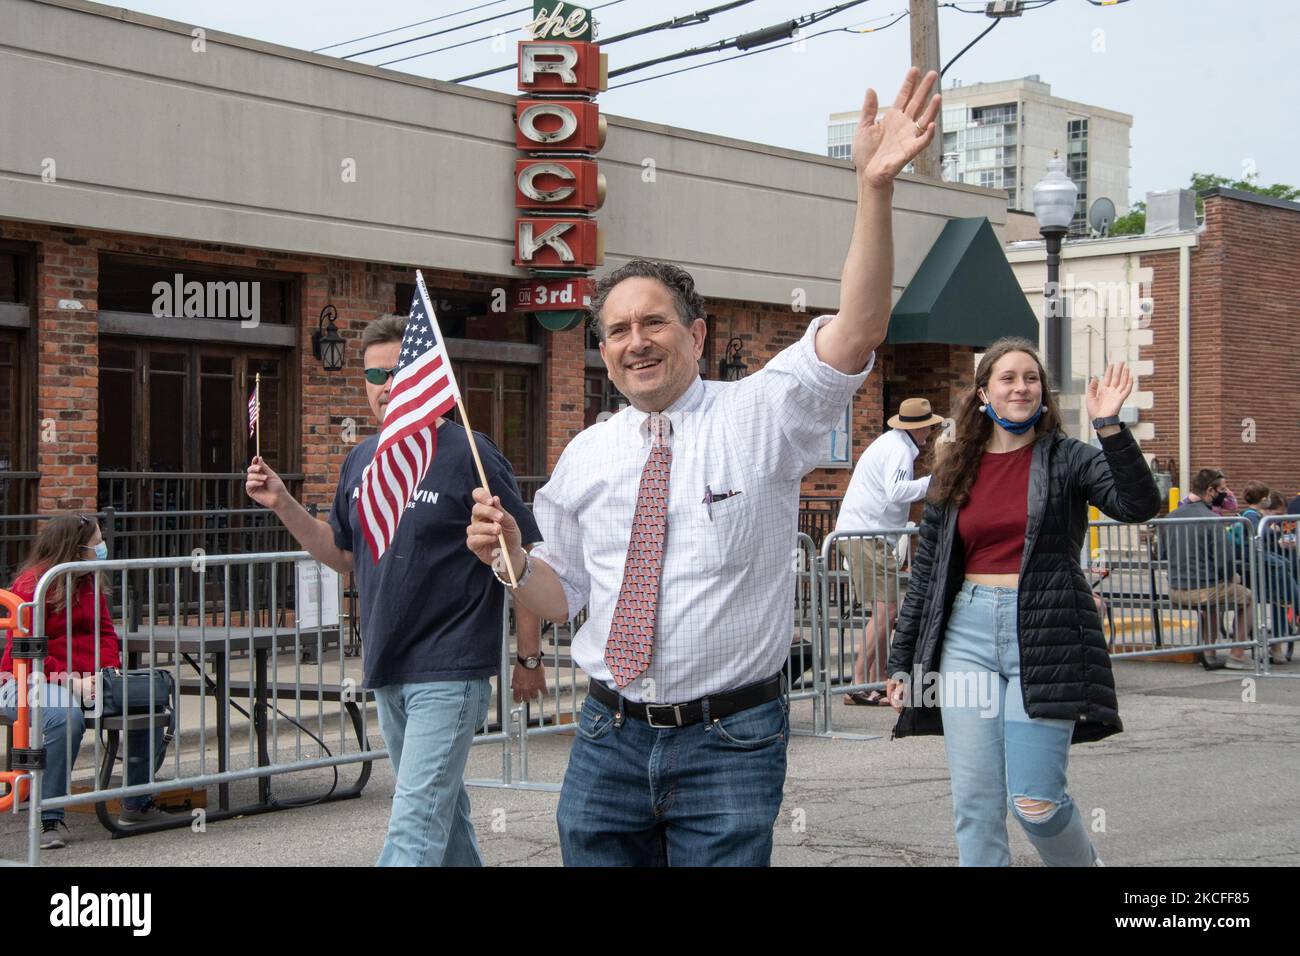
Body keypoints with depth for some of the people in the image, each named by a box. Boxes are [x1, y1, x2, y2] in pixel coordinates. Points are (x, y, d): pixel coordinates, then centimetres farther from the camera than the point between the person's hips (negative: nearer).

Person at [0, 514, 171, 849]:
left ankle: (137, 806, 8)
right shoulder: (31, 585, -12)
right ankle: (50, 820, -30)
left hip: (86, 681, 8)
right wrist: (70, 682, -27)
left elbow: (105, 632, 12)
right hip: (29, 682, -8)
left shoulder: (90, 583, 13)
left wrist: (109, 669, -9)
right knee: (66, 717, -39)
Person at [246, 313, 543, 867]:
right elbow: (343, 555, 20)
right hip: (387, 671, 7)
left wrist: (529, 657, -6)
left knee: (414, 826, -11)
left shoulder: (468, 456, -11)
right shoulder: (361, 461, 10)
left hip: (449, 671, -7)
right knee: (443, 808, 19)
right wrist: (283, 505, 7)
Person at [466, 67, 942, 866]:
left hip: (728, 746, -3)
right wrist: (508, 556, -5)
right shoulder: (586, 455, 8)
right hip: (610, 740, 4)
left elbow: (858, 331, -20)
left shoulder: (759, 418, -3)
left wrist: (876, 188, -33)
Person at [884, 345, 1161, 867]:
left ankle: (1083, 861, 25)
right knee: (975, 803, 2)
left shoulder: (1066, 459, 2)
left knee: (1035, 802, -5)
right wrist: (902, 663, 13)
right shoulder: (953, 472, 12)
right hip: (967, 633, 3)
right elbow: (925, 572, 14)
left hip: (1043, 634, -3)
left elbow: (1139, 504, -15)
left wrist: (1109, 426, -23)